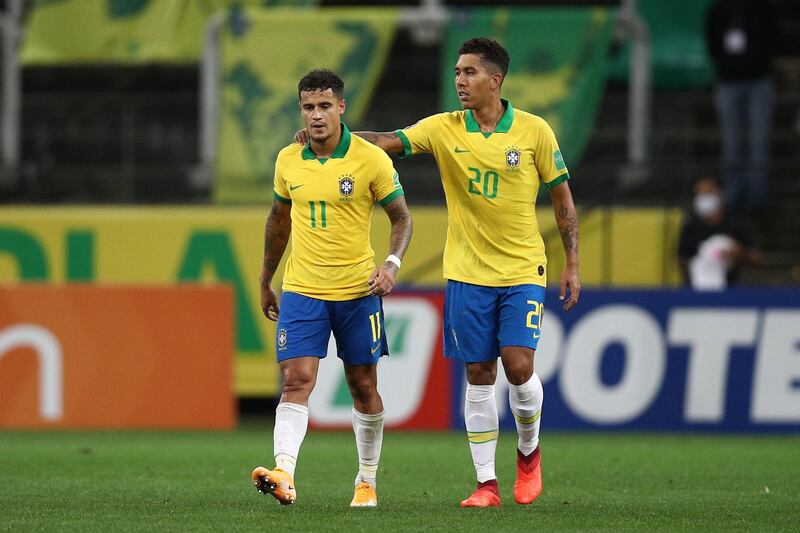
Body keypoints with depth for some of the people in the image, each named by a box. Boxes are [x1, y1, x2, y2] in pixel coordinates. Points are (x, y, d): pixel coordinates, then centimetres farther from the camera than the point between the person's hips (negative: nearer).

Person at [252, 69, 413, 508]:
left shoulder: (371, 159, -7)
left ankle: (367, 481, 23)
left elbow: (401, 217, -1)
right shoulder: (288, 161, 3)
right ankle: (284, 475, -27)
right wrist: (265, 283, 22)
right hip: (301, 289, 1)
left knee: (363, 386, 8)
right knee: (296, 380, -14)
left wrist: (392, 263, -19)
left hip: (358, 290, -1)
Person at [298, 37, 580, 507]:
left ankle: (529, 451, 16)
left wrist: (573, 265, 1)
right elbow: (387, 142, -9)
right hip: (467, 272, 2)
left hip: (522, 270, -2)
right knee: (479, 376, 1)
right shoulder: (444, 129, -1)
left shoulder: (534, 131, -5)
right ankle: (487, 483, 7)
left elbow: (562, 197, 3)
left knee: (519, 366, -13)